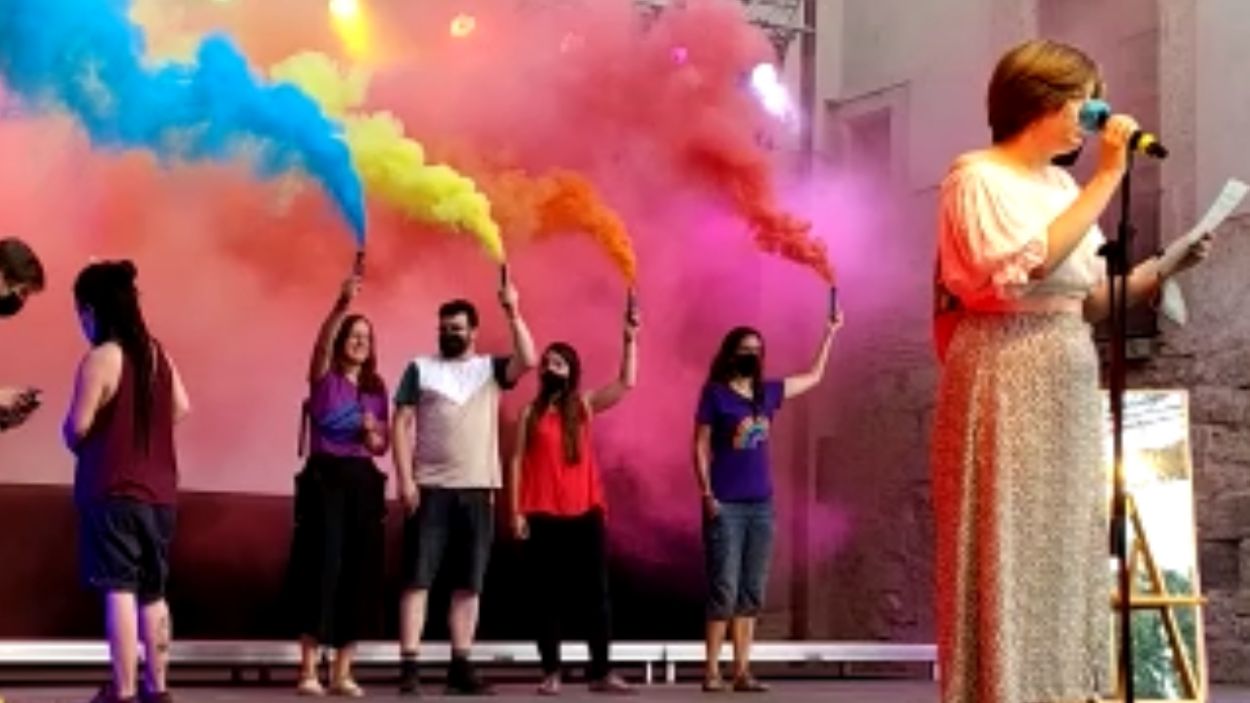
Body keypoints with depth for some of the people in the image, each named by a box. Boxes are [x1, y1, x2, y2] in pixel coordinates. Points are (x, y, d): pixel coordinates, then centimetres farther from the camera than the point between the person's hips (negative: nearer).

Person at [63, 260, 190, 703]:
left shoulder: (99, 358, -13)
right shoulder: (158, 353, 9)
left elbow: (77, 426, -15)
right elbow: (182, 408, 15)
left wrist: (74, 439, 6)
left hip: (111, 490, -7)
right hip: (158, 491, 7)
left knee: (119, 591, -8)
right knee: (153, 592, 14)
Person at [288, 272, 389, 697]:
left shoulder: (376, 388, 13)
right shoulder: (324, 377, 1)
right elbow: (322, 342, -21)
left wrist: (373, 433, -7)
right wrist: (342, 304, -35)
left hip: (364, 480, 5)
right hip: (325, 476, -5)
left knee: (360, 571, 2)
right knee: (323, 565, -10)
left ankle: (342, 673, 9)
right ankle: (308, 671, -6)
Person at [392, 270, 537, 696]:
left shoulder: (491, 369, 11)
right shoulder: (420, 369, 6)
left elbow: (529, 361, -8)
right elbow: (401, 424, 1)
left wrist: (512, 312, -13)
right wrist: (405, 479, -8)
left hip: (478, 490, 2)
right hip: (431, 489, -2)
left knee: (469, 583, 5)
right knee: (418, 578, -5)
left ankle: (460, 666, 10)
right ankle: (409, 666, -6)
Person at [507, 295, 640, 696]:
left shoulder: (584, 405, 7)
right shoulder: (531, 412, 4)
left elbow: (626, 383, -2)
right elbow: (517, 461, 3)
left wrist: (630, 339, -10)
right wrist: (516, 511, -4)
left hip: (584, 512, 1)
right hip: (543, 515, -1)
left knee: (595, 592, 1)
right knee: (547, 595, 2)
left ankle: (602, 672, 5)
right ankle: (551, 673, 7)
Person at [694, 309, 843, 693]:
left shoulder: (768, 392, 11)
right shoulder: (715, 393, -3)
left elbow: (814, 377, 26)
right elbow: (701, 447, -4)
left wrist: (830, 333, 25)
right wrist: (707, 494, -12)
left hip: (761, 504, 5)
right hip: (726, 505, -5)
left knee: (752, 592, 6)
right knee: (724, 590, -7)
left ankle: (742, 671, 10)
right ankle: (712, 671, -2)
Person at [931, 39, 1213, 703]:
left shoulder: (1064, 185, 15)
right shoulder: (977, 176, -6)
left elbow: (1091, 300, 17)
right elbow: (1032, 264, -22)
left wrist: (1165, 267, 3)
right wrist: (1108, 175, -17)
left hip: (1069, 387, 8)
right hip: (1005, 384, -7)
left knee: (1063, 549, 8)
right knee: (1008, 548, -5)